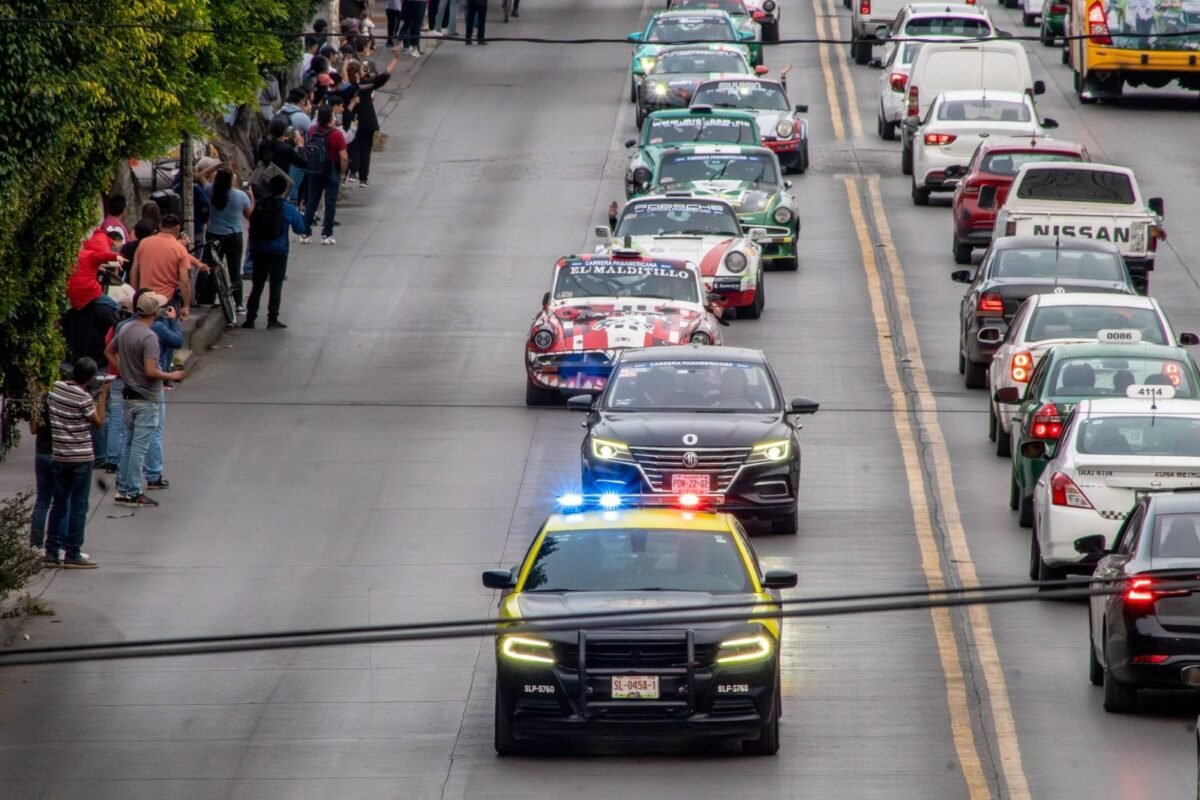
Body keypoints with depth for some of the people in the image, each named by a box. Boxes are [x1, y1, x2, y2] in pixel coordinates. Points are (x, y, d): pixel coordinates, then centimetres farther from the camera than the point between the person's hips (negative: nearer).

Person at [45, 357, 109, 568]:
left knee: (59, 504, 14)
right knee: (78, 507, 1)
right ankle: (72, 555, 3)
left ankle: (52, 552, 15)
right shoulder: (83, 398, -18)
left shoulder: (56, 387, 0)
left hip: (58, 456, 6)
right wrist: (103, 396, -5)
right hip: (80, 458, -6)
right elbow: (98, 422, -8)